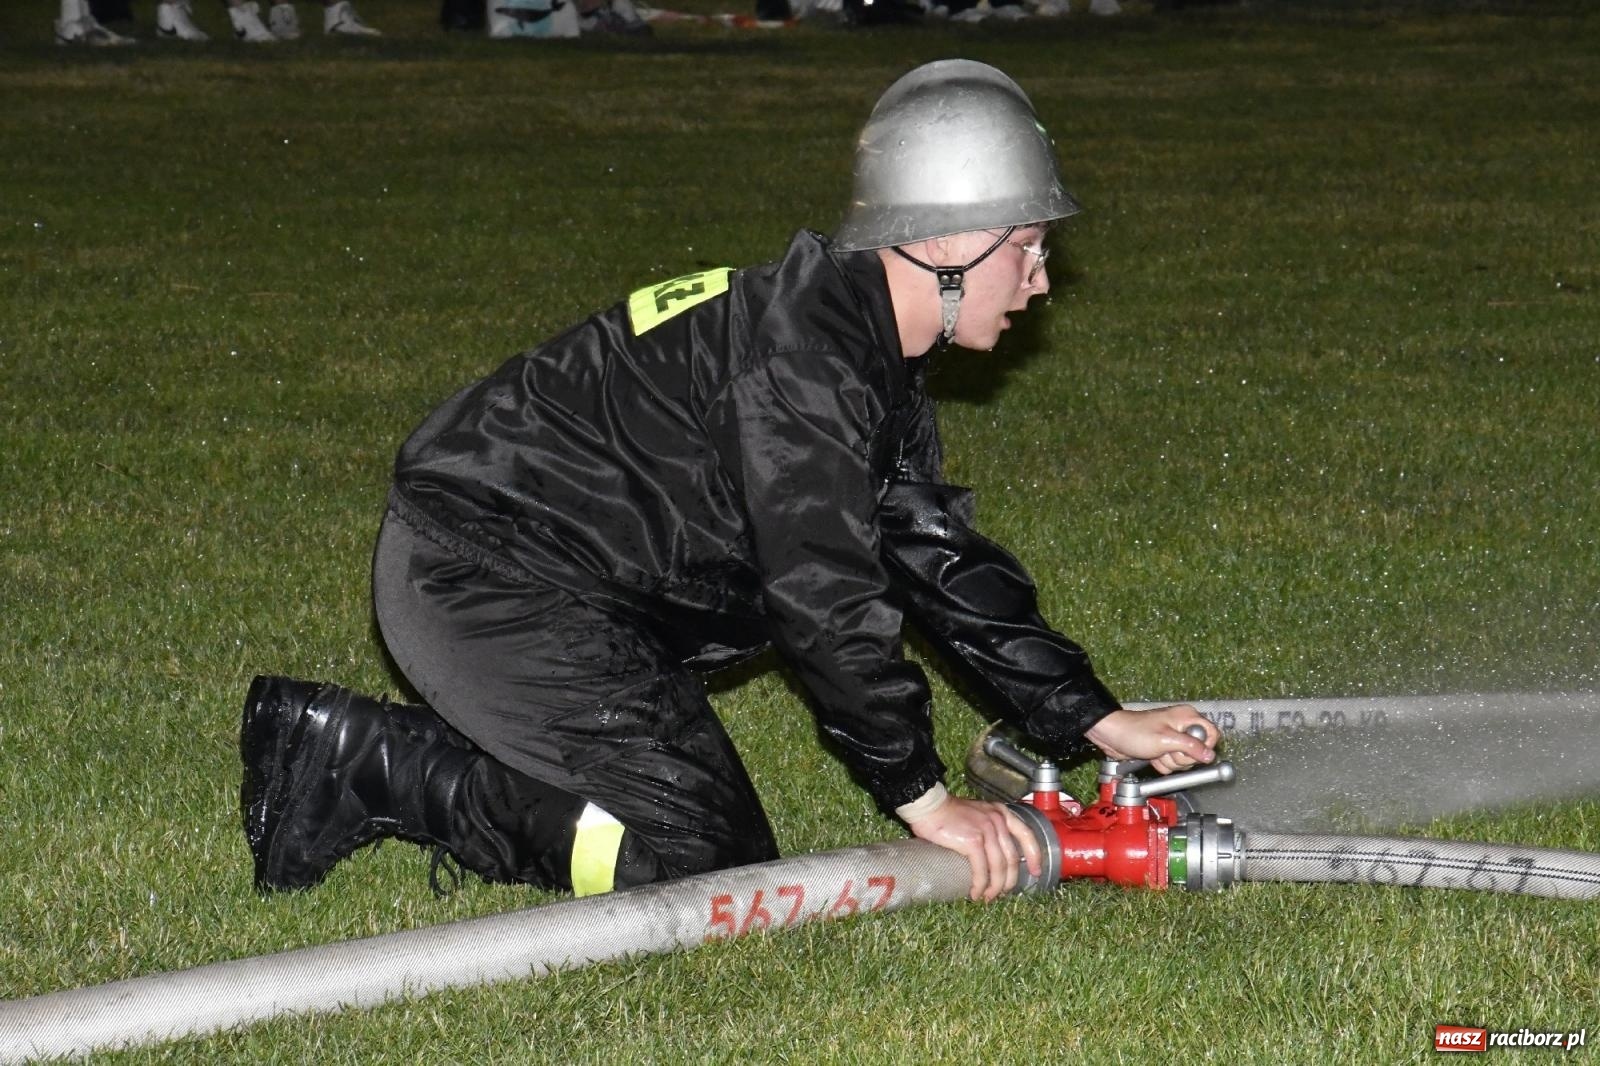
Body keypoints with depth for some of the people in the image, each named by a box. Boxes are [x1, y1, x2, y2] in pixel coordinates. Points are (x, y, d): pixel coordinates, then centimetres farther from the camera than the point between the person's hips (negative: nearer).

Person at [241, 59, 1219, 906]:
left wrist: (1100, 722, 9)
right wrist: (924, 796, -19)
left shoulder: (880, 361, 10)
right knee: (694, 848, -15)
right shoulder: (805, 344, -23)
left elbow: (943, 560, 13)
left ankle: (351, 749, 12)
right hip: (479, 568, -11)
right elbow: (822, 589, -25)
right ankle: (365, 762, -9)